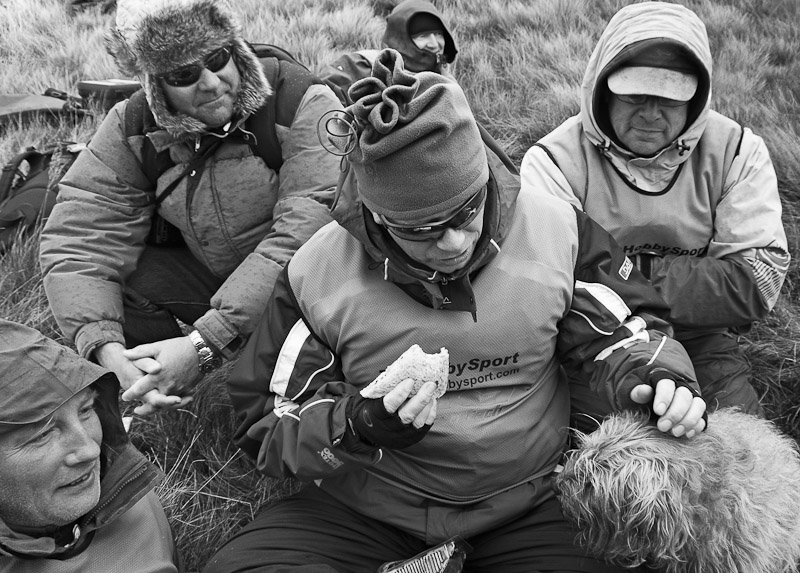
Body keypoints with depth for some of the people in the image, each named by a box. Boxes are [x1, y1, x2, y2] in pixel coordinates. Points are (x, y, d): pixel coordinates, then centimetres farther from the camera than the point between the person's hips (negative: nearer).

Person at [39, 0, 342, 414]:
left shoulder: (302, 104, -23)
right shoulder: (132, 129, -10)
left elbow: (304, 234, -32)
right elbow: (77, 242, -16)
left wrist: (203, 343, -38)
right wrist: (107, 350, -34)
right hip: (209, 273, 3)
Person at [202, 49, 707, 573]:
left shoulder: (555, 231, -9)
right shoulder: (318, 273, -12)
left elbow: (623, 329, 7)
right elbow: (265, 424, -5)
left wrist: (656, 374, -17)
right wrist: (360, 427, -24)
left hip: (525, 507, 1)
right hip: (365, 511, 0)